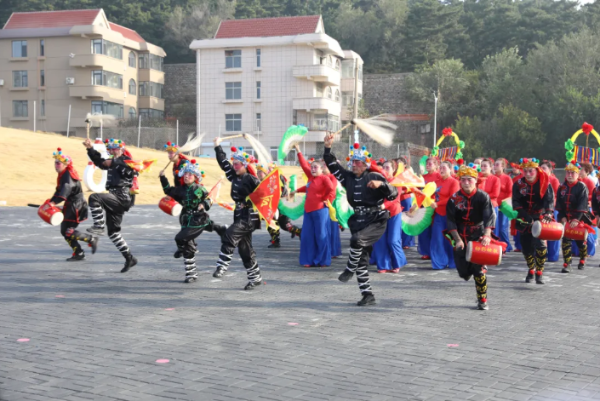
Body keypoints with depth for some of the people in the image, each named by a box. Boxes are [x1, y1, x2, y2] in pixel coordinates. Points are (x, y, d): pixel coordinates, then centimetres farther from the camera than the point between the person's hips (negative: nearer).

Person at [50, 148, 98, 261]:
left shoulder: (68, 176, -19)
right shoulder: (62, 175, 12)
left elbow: (64, 191, -34)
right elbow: (59, 191, 22)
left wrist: (54, 202, -45)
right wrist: (50, 201, 17)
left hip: (76, 206, -10)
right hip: (70, 205, 10)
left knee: (68, 231, -12)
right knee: (65, 231, 10)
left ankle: (92, 239, 0)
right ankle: (79, 254, 14)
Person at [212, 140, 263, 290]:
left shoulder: (251, 179, -11)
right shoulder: (234, 177, 10)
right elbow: (223, 163, 16)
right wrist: (218, 146, 19)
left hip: (249, 217, -8)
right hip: (240, 216, 8)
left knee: (229, 236, -24)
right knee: (245, 248, 10)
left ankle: (222, 266, -21)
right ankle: (255, 278, 18)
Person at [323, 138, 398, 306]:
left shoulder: (374, 177, -5)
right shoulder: (348, 177, 8)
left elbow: (393, 195, -10)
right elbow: (333, 166, 9)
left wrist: (381, 184, -26)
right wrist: (328, 148, -1)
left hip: (376, 221, -6)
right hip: (358, 221, 6)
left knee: (357, 239, -32)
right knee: (361, 260, 4)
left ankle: (350, 269, -9)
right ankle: (368, 295, 12)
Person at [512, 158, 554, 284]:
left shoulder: (545, 183, -9)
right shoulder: (518, 184, -5)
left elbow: (550, 201, -17)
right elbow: (516, 203, -9)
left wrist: (547, 215, -33)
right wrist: (526, 217, -20)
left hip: (540, 218, -2)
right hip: (525, 220, 2)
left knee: (540, 244, -16)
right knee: (526, 245, 8)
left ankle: (539, 272, 0)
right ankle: (531, 270, 31)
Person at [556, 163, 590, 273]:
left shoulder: (582, 187, -10)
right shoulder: (562, 187, 4)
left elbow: (582, 205, -17)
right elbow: (559, 204, 4)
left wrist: (576, 219, -24)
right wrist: (562, 217, -7)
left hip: (579, 219, -3)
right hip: (565, 219, 3)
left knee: (580, 240, 8)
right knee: (566, 240, -4)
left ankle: (582, 260, 34)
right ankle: (567, 264, -1)